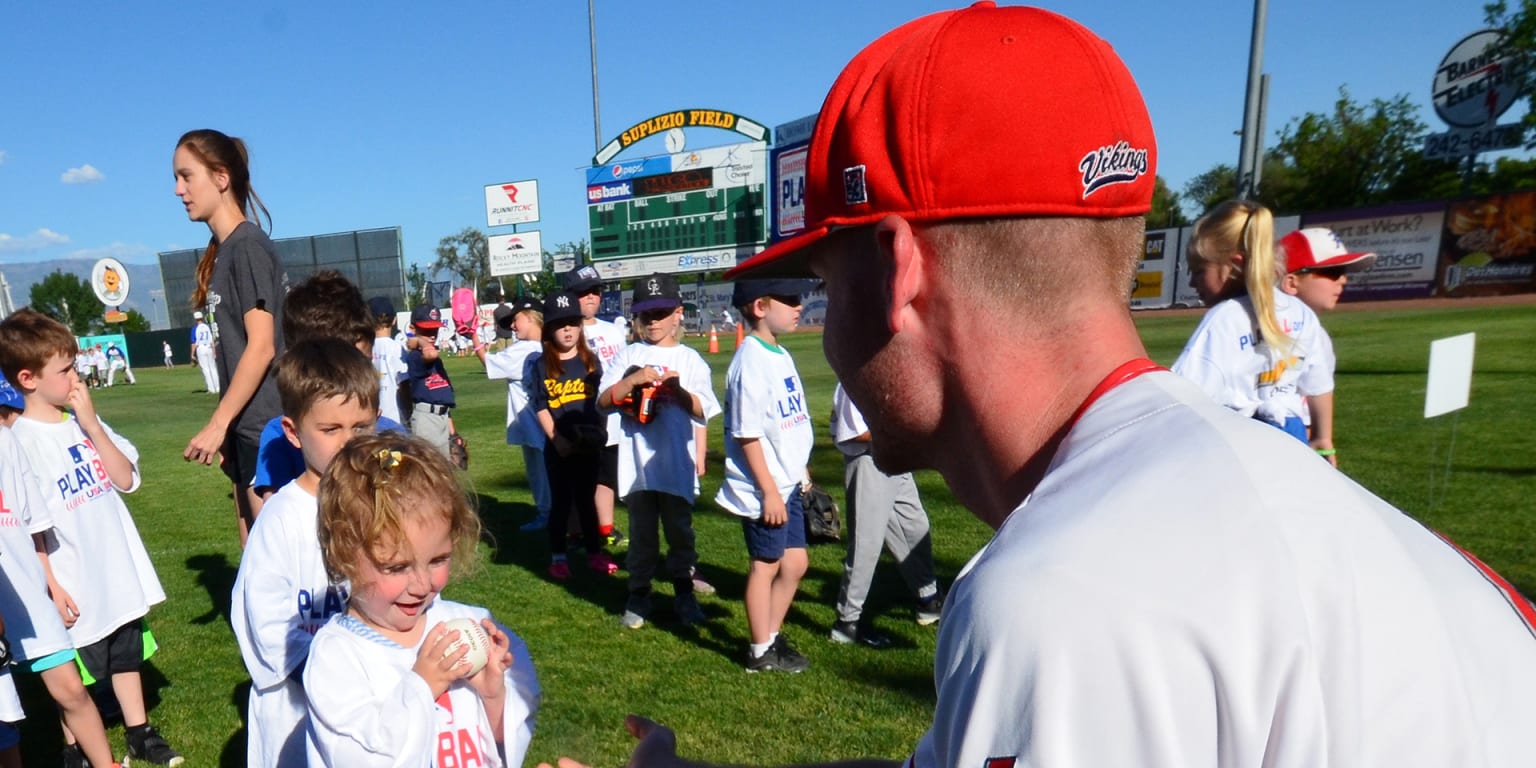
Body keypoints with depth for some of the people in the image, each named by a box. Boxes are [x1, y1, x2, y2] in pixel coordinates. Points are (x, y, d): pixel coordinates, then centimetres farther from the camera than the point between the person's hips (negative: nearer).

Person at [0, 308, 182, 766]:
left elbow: (127, 479, -3)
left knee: (128, 655, 19)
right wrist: (51, 587, -14)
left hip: (118, 570, 5)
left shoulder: (84, 421, 1)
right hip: (75, 584, -5)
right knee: (76, 675, 11)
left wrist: (92, 426, -13)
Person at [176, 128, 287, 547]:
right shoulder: (221, 250, 13)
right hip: (246, 425, 9)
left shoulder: (248, 245, -12)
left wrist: (218, 422, -15)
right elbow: (234, 347, 15)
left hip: (265, 426, -9)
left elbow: (261, 347, -17)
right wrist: (225, 425, 16)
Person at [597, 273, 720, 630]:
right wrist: (634, 379, -19)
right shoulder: (628, 356, 4)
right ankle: (639, 595, 26)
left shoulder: (690, 359, 3)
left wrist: (676, 388, -20)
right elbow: (603, 401, -5)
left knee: (680, 530, 10)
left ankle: (683, 593, 25)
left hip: (677, 464, 0)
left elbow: (702, 411, -4)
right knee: (642, 532, 12)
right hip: (637, 464, 1)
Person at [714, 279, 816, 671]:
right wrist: (768, 492, -19)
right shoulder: (750, 361, -19)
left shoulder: (779, 355, 9)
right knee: (765, 565, 6)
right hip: (763, 490, -9)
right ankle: (761, 652, 25)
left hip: (786, 484, 9)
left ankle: (771, 636, 35)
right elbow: (747, 434, -21)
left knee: (795, 562, 17)